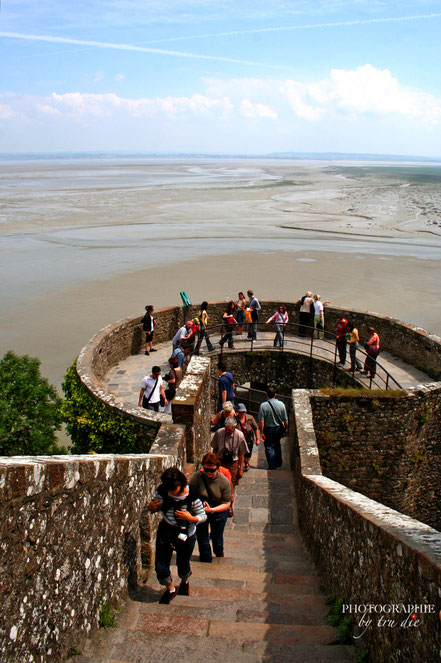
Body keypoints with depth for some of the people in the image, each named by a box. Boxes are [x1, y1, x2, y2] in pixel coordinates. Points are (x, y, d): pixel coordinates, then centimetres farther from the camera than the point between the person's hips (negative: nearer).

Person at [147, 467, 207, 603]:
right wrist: (151, 507, -21)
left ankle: (184, 582, 55)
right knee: (160, 567, 3)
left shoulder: (191, 495, -24)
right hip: (165, 532, 2)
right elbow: (154, 506, 2)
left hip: (186, 535, -2)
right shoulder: (162, 491, -15)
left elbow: (203, 516, -14)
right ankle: (170, 589, 35)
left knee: (183, 565, 17)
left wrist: (191, 518, -34)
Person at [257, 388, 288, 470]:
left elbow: (261, 421, -18)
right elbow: (285, 419, -4)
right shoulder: (281, 404, -11)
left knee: (269, 447, 9)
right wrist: (286, 428, 13)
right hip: (279, 429, 3)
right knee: (277, 445, 25)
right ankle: (279, 463, 36)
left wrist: (261, 432, -10)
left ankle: (272, 466, 11)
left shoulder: (263, 405, -18)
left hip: (268, 430, -3)